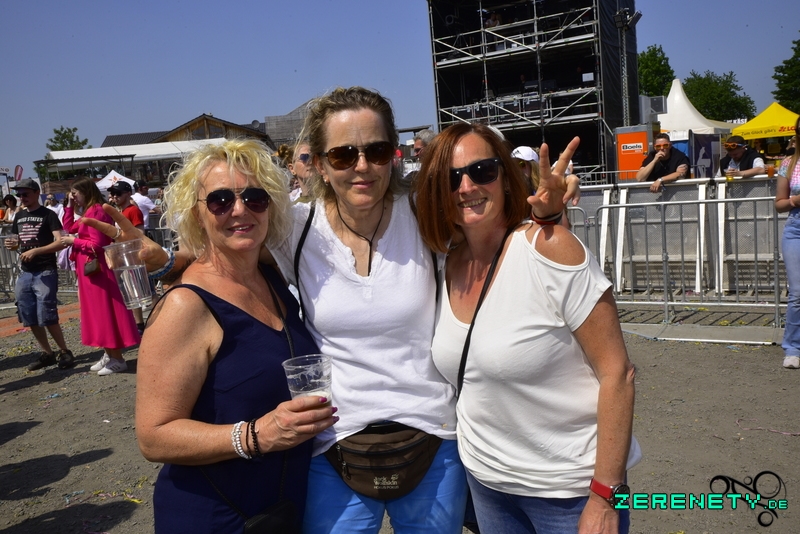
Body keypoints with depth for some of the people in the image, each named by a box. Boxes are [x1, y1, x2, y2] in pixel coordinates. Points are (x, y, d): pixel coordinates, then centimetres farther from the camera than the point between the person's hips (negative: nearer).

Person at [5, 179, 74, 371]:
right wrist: (13, 245, 0)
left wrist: (36, 251, -25)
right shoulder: (19, 216, 13)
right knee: (30, 319, 8)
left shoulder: (48, 215, -6)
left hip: (45, 272, -7)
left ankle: (65, 352, 5)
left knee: (47, 317, -9)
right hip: (24, 273, 7)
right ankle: (47, 353, 20)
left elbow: (60, 242, -15)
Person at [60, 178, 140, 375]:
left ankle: (117, 359, -1)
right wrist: (70, 206, 16)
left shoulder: (96, 211, -16)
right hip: (89, 269, 10)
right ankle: (109, 355, 19)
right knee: (97, 312, 13)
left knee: (105, 311, -6)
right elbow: (69, 227, 24)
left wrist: (73, 241, -9)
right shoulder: (88, 212, 15)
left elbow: (96, 244, -21)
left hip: (96, 268, -10)